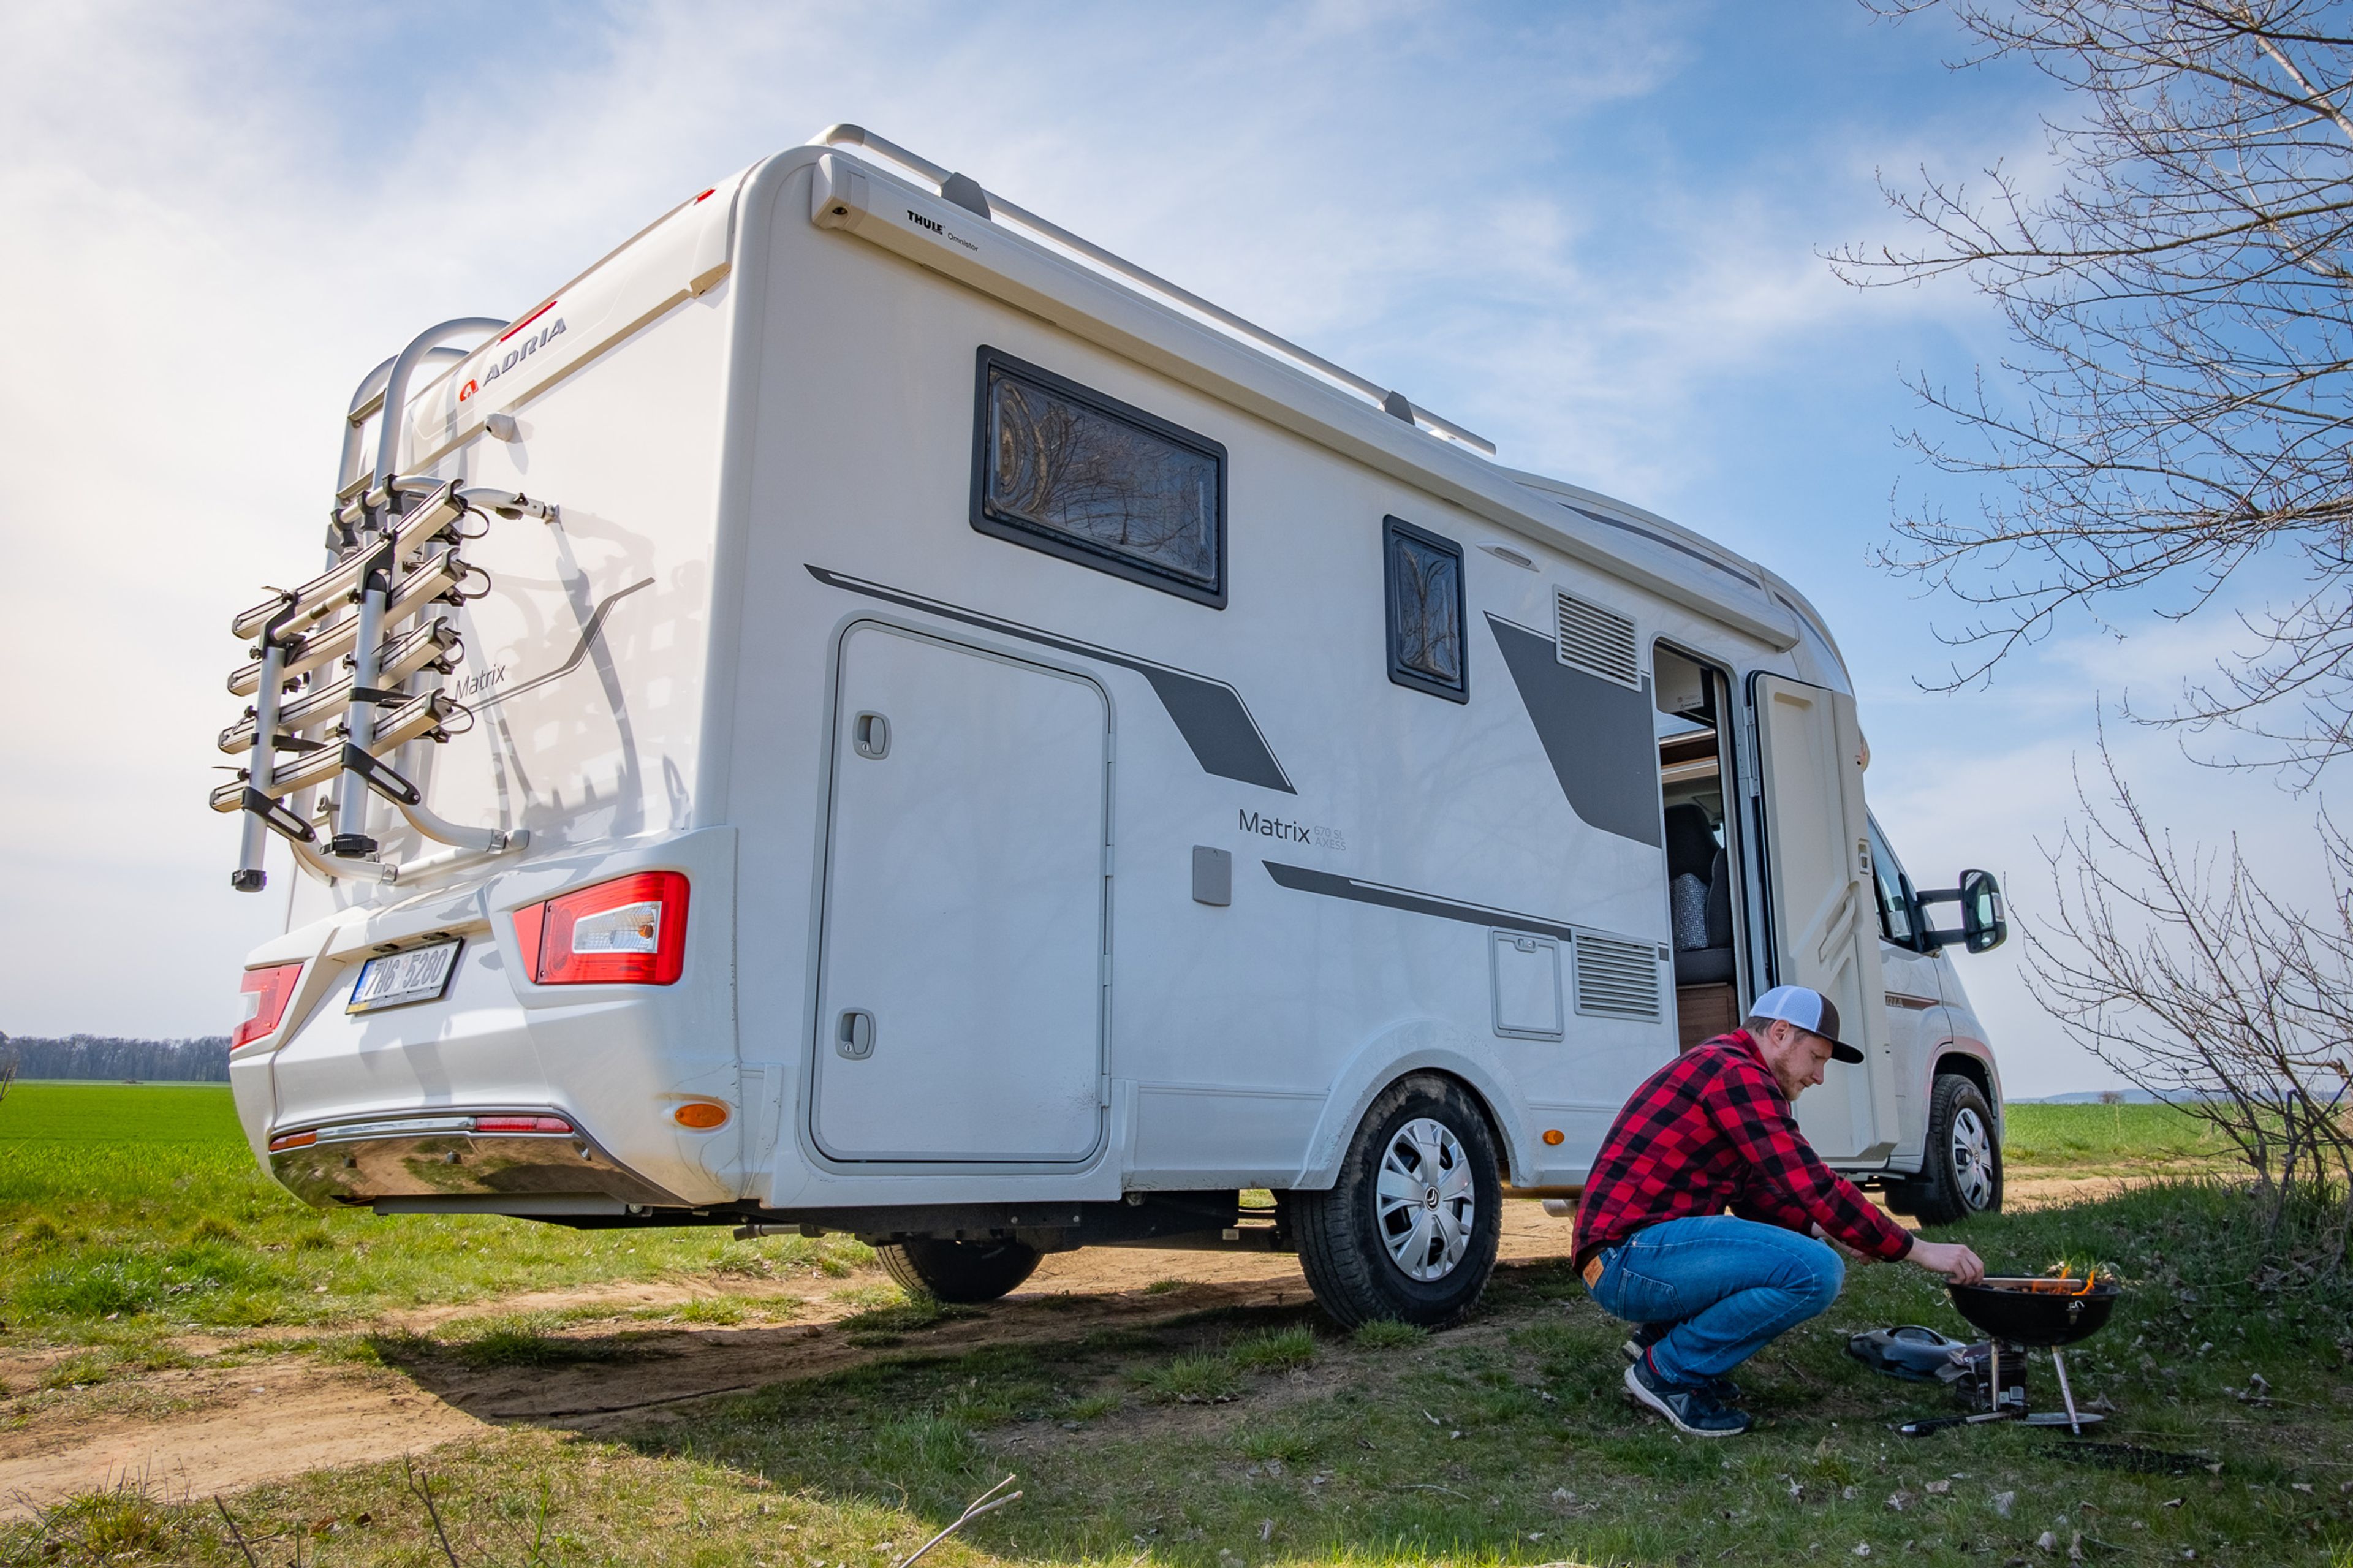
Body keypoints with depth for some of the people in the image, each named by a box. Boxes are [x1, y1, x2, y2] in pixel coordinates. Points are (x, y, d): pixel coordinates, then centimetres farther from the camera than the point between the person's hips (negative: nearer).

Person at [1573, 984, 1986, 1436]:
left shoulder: (1721, 1068, 21)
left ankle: (1660, 1332, 14)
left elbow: (1753, 1194, 26)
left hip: (1623, 1262, 11)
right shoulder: (1736, 1072, -12)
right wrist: (1917, 1249, -9)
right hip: (1629, 1258, -11)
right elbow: (1813, 1186, -17)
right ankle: (1668, 1371, -6)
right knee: (1816, 1272, -20)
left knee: (1803, 1249, 19)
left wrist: (1821, 1228, 11)